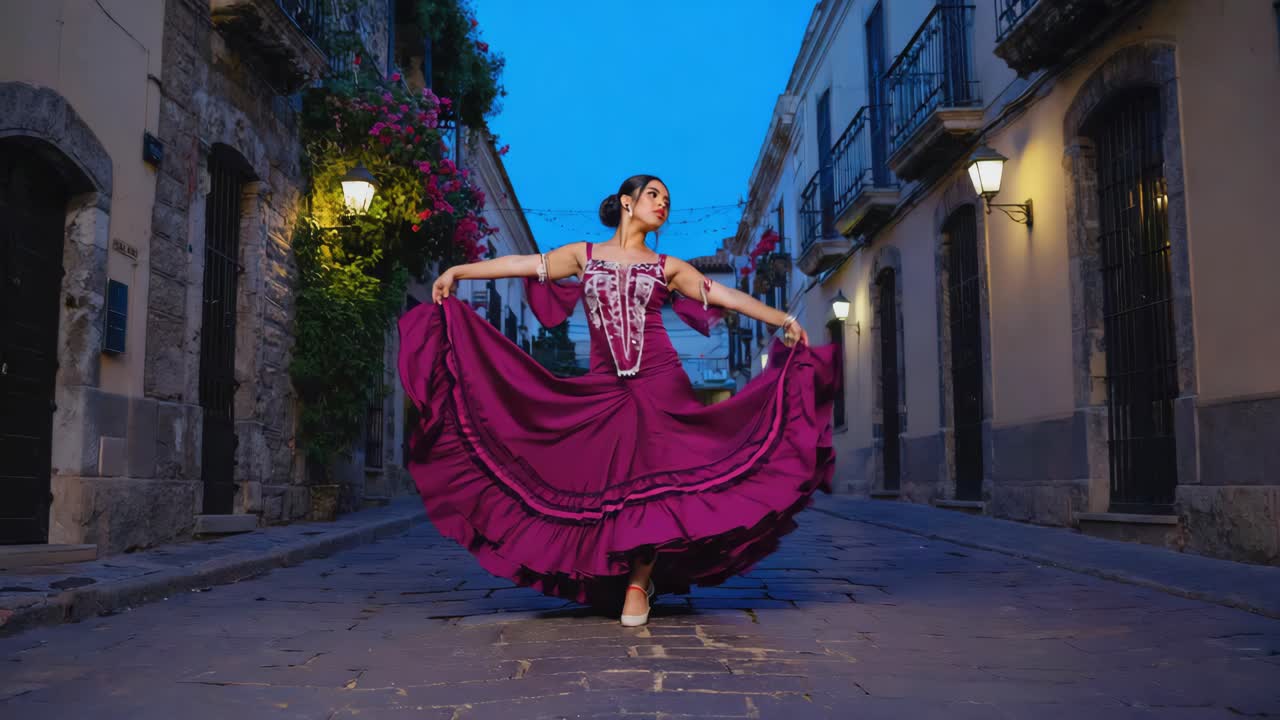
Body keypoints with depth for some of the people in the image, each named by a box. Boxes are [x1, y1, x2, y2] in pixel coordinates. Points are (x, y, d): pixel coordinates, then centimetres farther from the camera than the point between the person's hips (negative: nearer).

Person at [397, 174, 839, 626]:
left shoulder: (667, 267, 12)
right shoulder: (584, 254, 12)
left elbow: (725, 296, 7)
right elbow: (522, 264, 6)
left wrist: (782, 320, -1)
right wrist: (457, 272, -1)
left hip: (660, 385, 0)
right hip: (603, 388, 0)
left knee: (651, 479, -6)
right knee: (607, 480, -2)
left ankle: (638, 582, 4)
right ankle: (630, 574, 15)